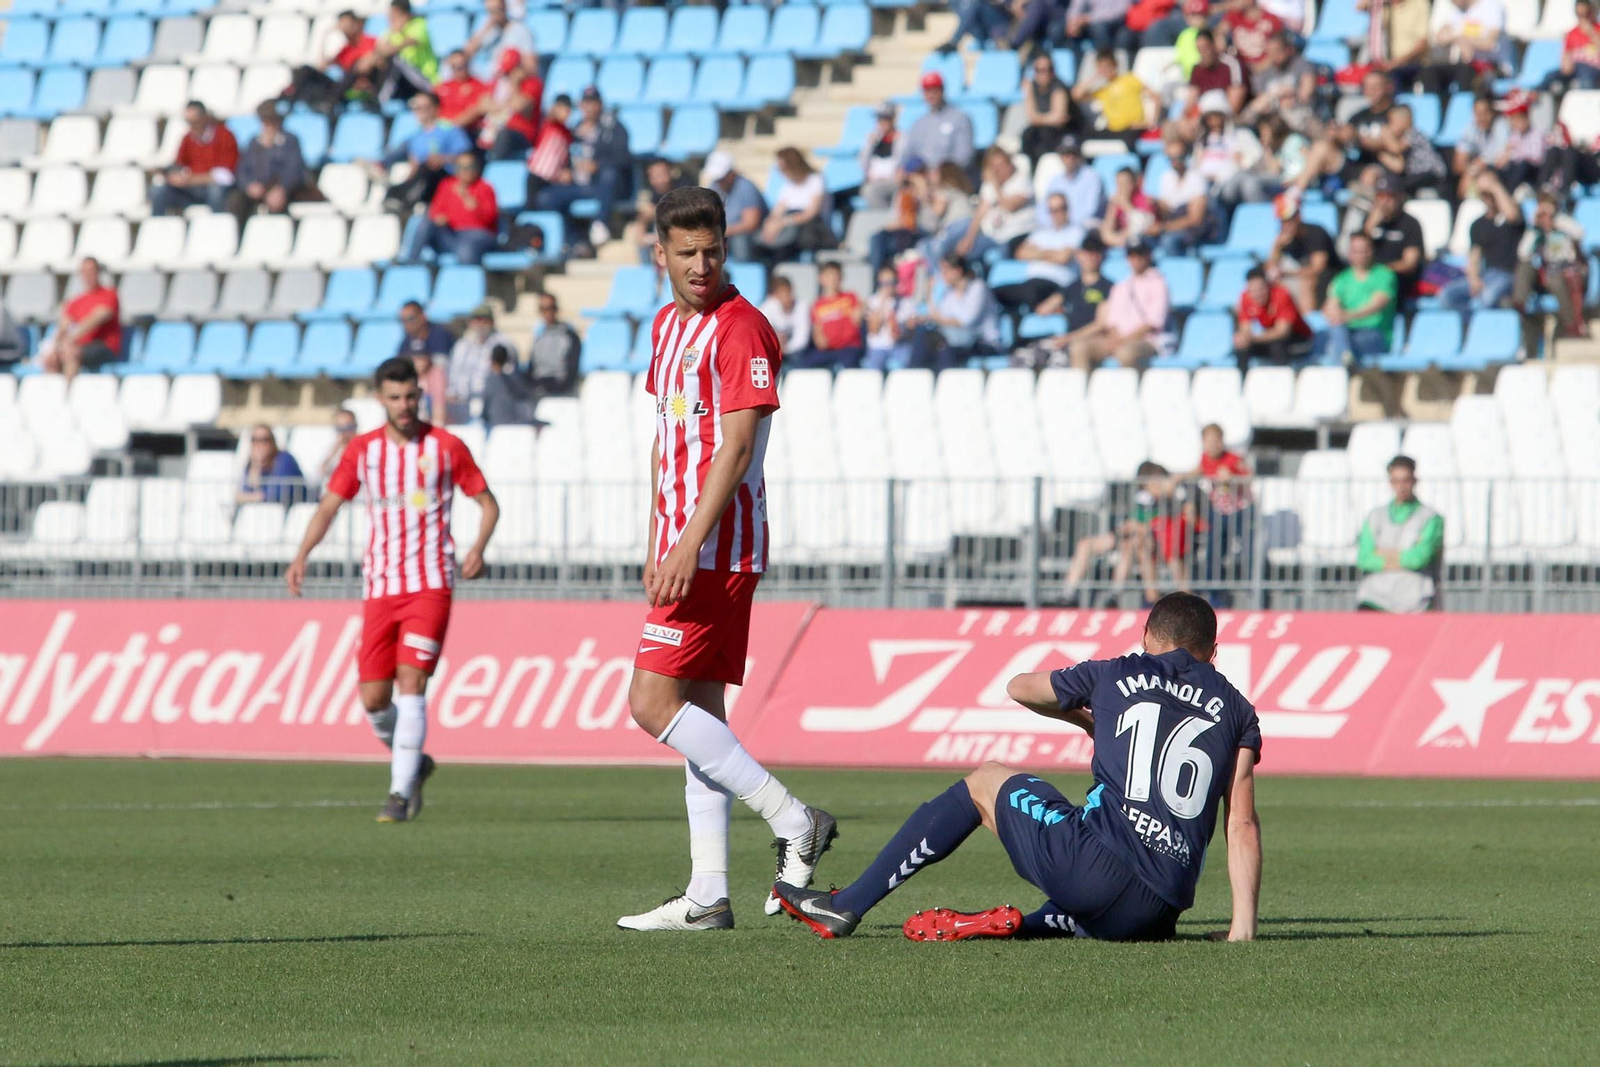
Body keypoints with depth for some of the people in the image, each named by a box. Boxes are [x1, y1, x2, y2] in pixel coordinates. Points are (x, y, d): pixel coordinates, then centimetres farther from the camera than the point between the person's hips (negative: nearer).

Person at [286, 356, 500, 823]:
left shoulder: (446, 447, 1)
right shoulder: (363, 449, 7)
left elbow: (488, 504, 7)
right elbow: (329, 505, 12)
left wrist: (478, 548, -12)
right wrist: (302, 555, -3)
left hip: (430, 586, -3)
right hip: (379, 588, 3)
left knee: (411, 683, -17)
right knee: (373, 699, 0)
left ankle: (400, 793, -15)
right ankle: (413, 763, 28)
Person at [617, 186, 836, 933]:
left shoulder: (742, 329, -12)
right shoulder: (666, 325, 16)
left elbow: (735, 449, -18)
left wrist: (689, 546, -24)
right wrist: (658, 543, 20)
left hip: (717, 544, -9)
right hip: (681, 543, 9)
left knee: (653, 704, -14)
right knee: (699, 715, 7)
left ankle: (794, 822, -10)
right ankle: (707, 894, 8)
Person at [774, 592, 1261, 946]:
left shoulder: (1116, 676, 15)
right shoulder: (1235, 708, 17)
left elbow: (1019, 687, 32)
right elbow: (1243, 825, 8)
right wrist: (1243, 925, 9)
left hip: (1096, 867, -2)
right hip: (1160, 912, 2)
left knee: (985, 781, 24)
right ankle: (1022, 926, 6)